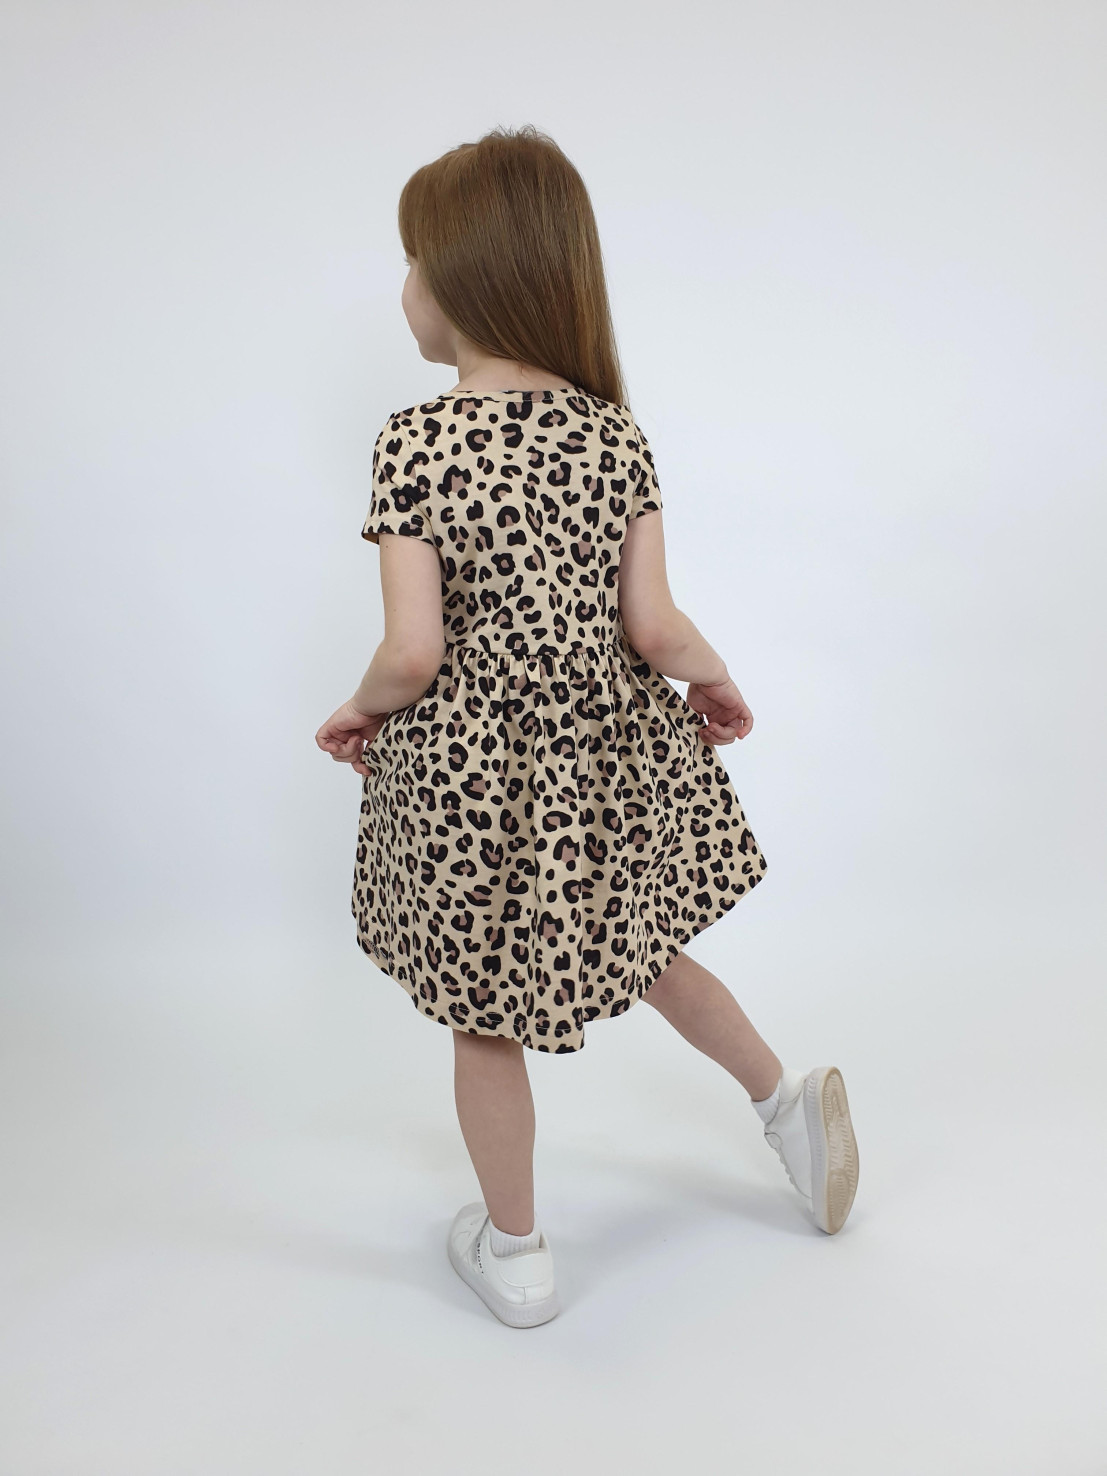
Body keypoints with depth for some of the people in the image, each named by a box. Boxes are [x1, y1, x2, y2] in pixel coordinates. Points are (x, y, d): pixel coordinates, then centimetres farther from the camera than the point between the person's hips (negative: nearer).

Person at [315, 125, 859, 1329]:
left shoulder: (414, 442, -16)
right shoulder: (616, 436, -6)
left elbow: (414, 651, -20)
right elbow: (652, 628, -10)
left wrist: (361, 710, 1)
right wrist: (719, 680, 10)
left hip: (470, 779, -3)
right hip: (605, 763, 4)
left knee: (484, 1018, 16)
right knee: (635, 948, 31)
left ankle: (512, 1251, 35)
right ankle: (785, 1093, 39)